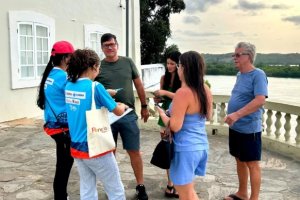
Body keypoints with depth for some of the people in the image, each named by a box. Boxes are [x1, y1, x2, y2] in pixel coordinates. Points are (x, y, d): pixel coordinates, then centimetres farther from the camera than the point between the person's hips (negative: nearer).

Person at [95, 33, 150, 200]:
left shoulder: (128, 62, 4)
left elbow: (139, 85, 10)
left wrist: (144, 106, 11)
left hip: (128, 114, 0)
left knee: (134, 151, 5)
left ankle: (141, 186, 20)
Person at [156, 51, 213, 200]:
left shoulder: (183, 93, -22)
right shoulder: (206, 90, 3)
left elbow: (175, 126, -21)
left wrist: (162, 113, -5)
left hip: (185, 148, -8)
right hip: (201, 145, 8)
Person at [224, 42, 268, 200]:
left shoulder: (258, 75, -14)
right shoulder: (240, 75, 11)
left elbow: (260, 100, -26)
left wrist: (237, 114, -30)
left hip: (249, 129, -8)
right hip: (235, 127, 8)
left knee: (252, 164, 3)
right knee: (240, 160, 18)